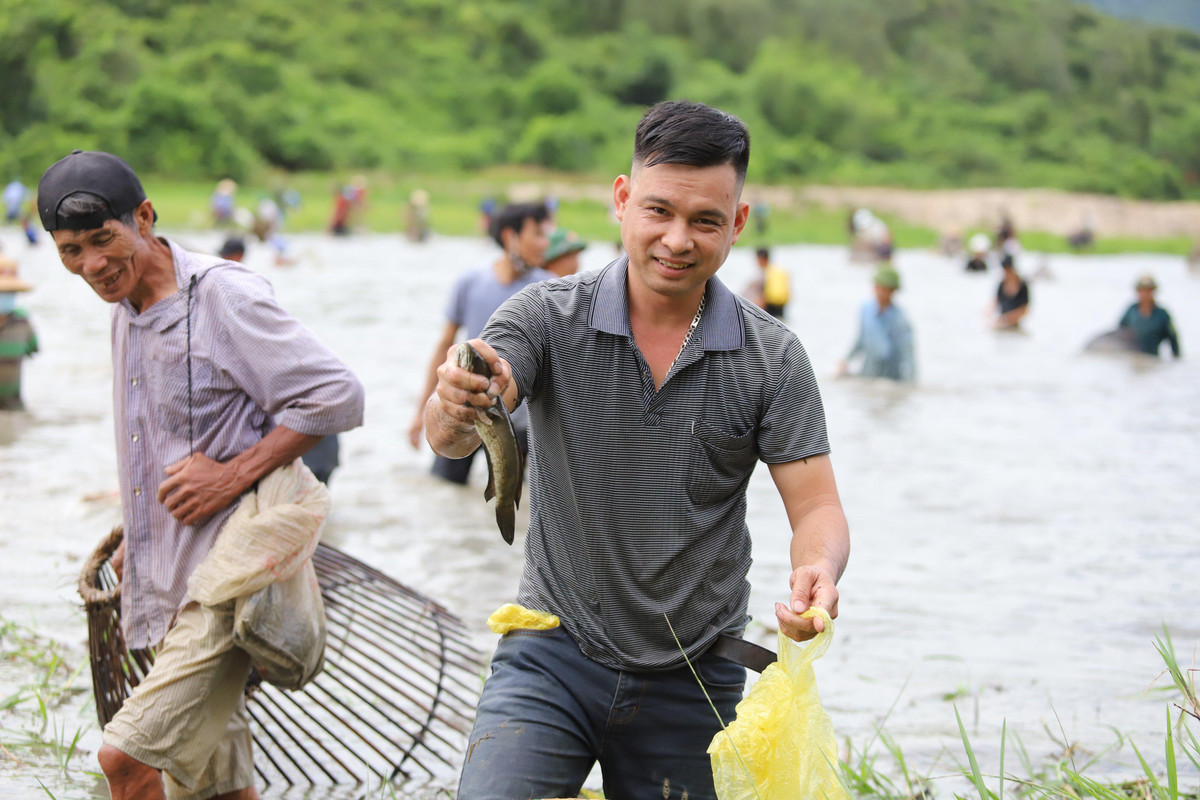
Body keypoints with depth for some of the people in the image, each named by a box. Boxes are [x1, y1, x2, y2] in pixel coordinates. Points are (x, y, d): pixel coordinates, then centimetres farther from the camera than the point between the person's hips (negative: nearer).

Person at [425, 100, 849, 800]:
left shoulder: (772, 357, -4)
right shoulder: (549, 316, -7)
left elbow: (817, 508, -4)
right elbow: (451, 436, -20)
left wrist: (818, 572, -28)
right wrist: (457, 409, -45)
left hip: (693, 680, 2)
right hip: (554, 656, -1)